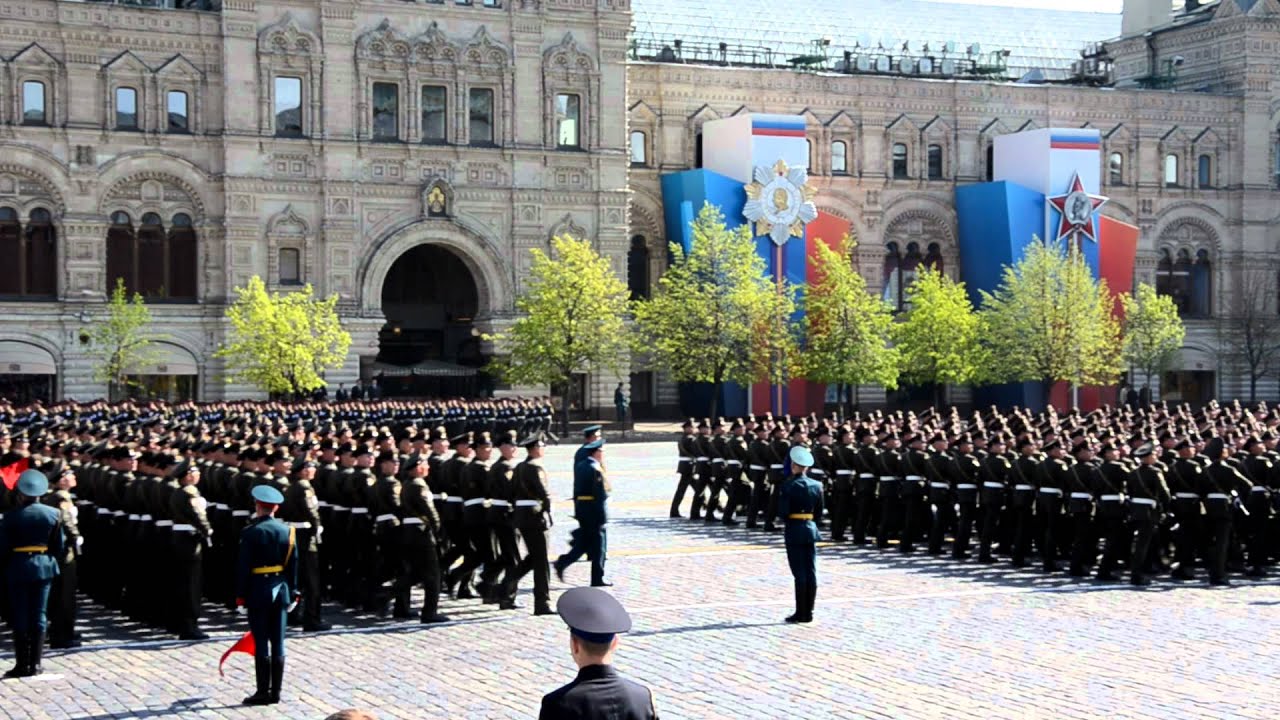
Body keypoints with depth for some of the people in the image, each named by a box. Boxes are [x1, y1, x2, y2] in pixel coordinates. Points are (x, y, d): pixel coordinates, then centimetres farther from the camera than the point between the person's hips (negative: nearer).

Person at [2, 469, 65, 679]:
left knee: (20, 618, 4)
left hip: (18, 569, -3)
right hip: (44, 568, 3)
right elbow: (60, 547, 3)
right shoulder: (52, 514, -1)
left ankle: (22, 664, 4)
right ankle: (35, 664, 7)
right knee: (39, 616, 8)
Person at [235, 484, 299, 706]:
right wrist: (292, 592, 12)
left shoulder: (251, 532, -10)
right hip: (281, 590, 4)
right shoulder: (288, 531, 3)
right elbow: (293, 565, 5)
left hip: (258, 591, -4)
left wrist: (240, 594, -4)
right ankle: (275, 692, 11)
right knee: (278, 643, 7)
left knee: (261, 644, -1)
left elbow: (244, 566, -11)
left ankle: (263, 692, 0)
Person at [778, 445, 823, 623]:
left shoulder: (788, 486, -12)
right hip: (811, 530, 5)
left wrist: (785, 521, 6)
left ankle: (801, 613, -1)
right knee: (811, 572, 6)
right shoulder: (816, 486, 4)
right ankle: (808, 612, 9)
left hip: (794, 530, -5)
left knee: (799, 573, -3)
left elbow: (782, 512, -14)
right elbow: (819, 513, 9)